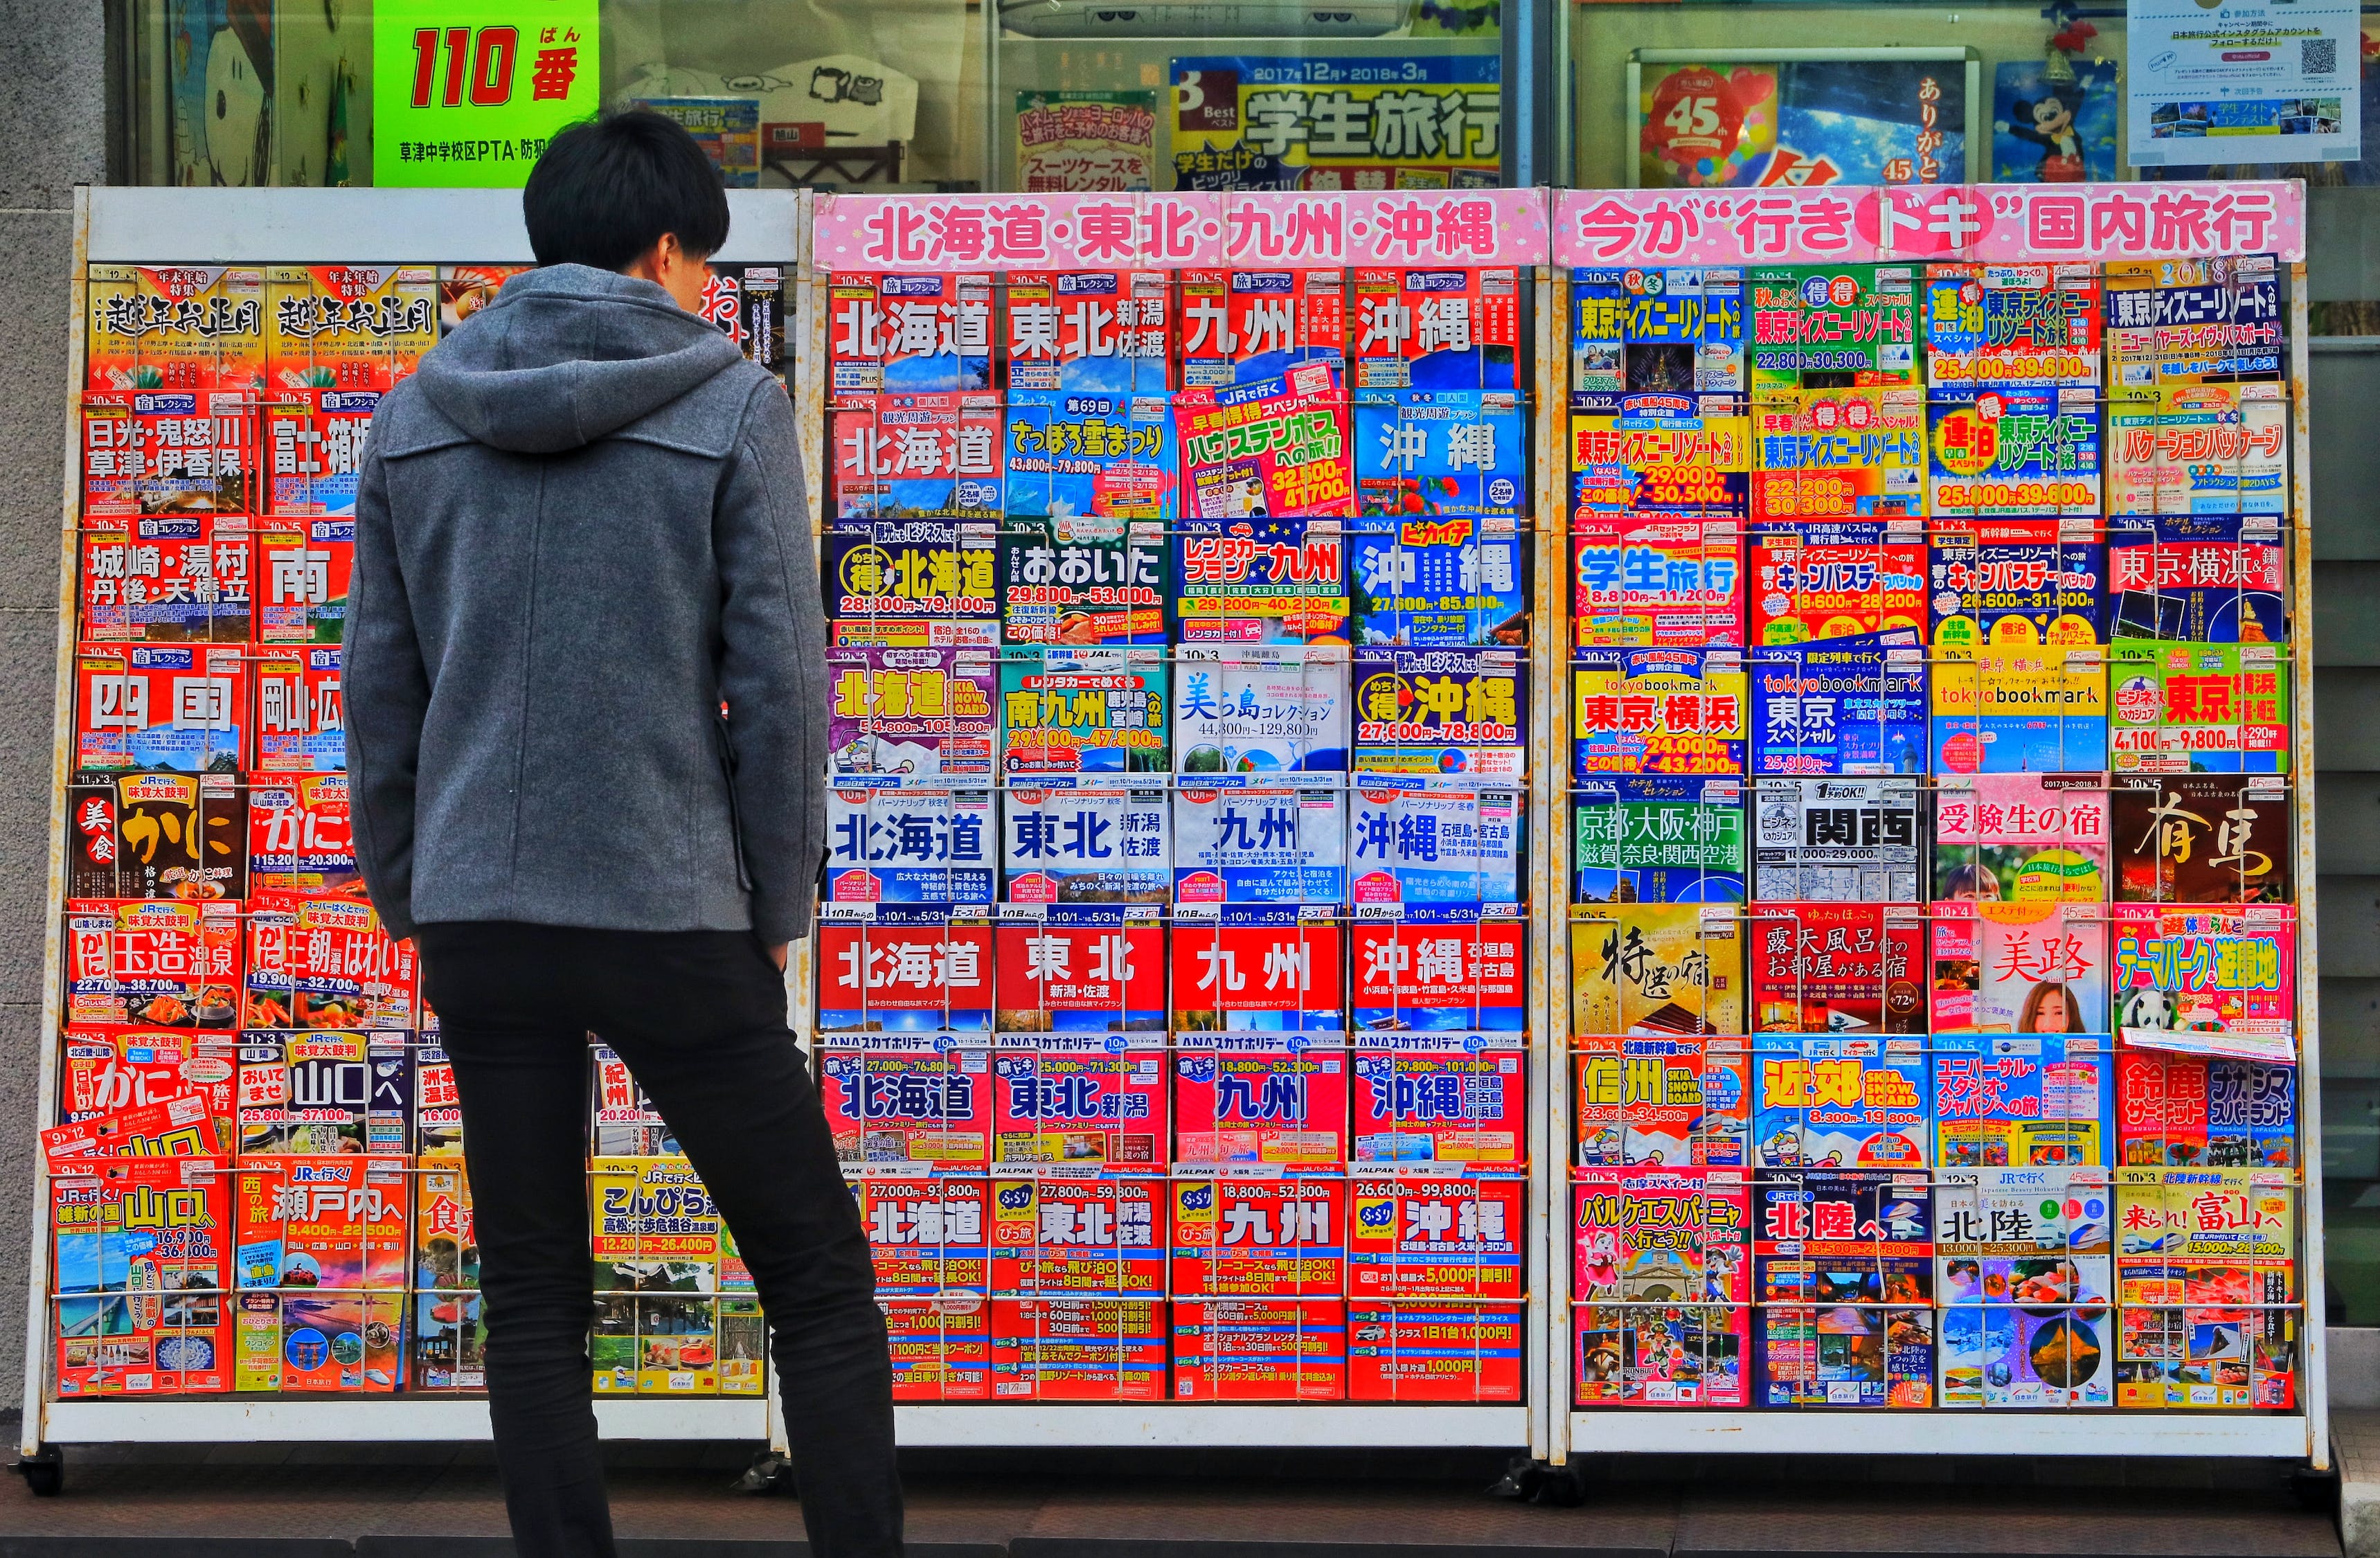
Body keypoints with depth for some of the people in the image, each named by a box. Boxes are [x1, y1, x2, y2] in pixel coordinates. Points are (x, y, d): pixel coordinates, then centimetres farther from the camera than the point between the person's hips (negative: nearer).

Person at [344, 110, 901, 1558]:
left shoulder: (415, 418, 8)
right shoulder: (732, 409, -4)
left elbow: (381, 688, 9)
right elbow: (779, 688, -7)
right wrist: (779, 912, 2)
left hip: (475, 919, 4)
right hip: (672, 915, -4)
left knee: (533, 1305, 11)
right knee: (822, 1288, 6)